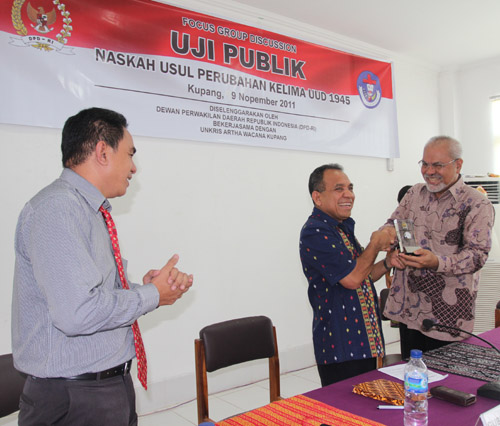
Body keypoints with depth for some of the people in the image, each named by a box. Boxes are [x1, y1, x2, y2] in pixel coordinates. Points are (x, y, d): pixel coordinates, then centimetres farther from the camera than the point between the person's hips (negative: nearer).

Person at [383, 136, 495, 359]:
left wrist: (437, 263, -30)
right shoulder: (415, 193, 10)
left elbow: (477, 254, -13)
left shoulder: (477, 205, -6)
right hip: (407, 306, 5)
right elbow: (392, 225, 15)